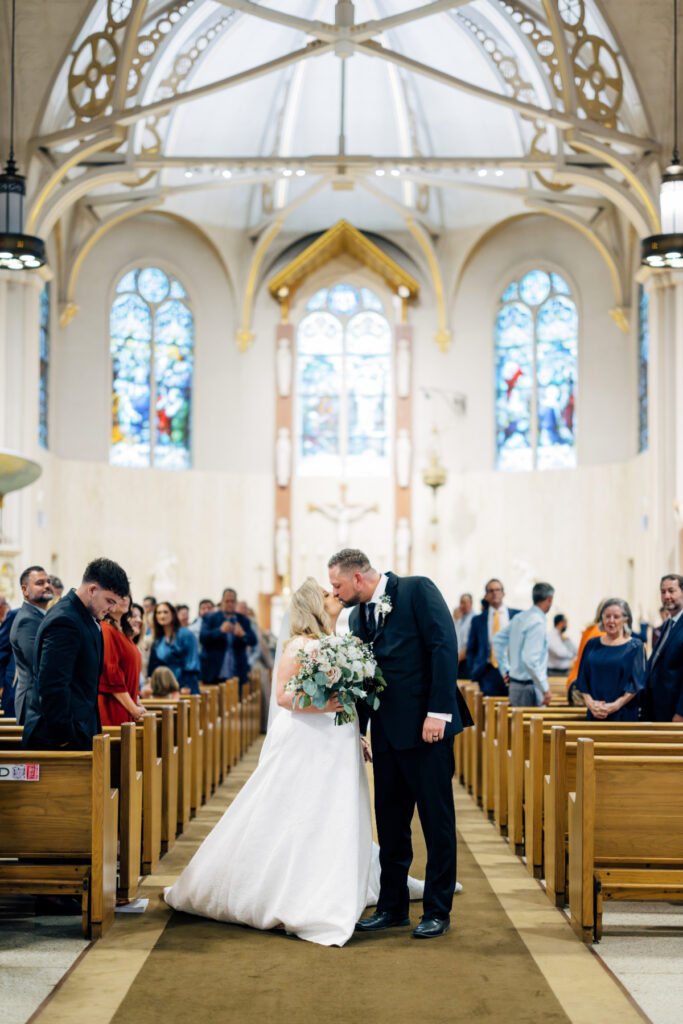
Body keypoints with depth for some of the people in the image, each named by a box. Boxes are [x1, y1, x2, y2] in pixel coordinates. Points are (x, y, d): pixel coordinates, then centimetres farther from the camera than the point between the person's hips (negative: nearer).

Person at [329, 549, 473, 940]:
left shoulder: (417, 590, -7)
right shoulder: (358, 616, 14)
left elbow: (445, 647, -14)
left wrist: (438, 712, -20)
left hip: (426, 728, -7)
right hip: (387, 731, 7)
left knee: (437, 821, 2)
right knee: (390, 823, 12)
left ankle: (438, 911, 12)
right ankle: (393, 907, 24)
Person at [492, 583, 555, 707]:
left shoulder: (519, 618, 10)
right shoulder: (537, 623, -17)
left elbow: (498, 640, 21)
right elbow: (530, 659, -25)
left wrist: (505, 670, 25)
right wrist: (545, 688, -19)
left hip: (514, 683, 9)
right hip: (528, 687, -9)